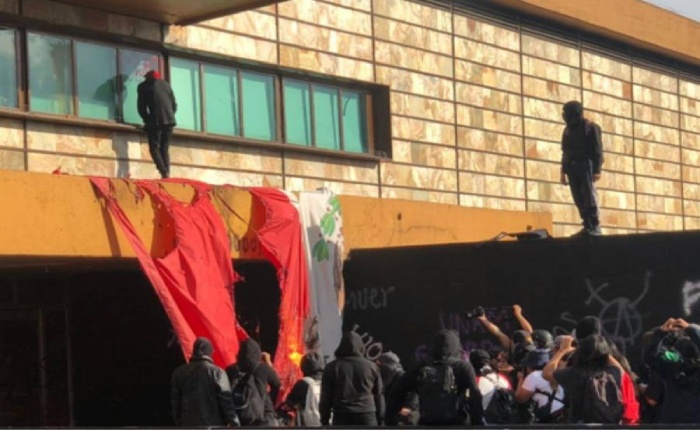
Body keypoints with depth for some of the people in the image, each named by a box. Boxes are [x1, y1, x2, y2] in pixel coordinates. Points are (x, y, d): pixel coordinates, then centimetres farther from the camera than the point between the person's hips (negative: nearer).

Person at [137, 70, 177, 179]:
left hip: (156, 121, -4)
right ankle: (167, 173, -3)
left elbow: (142, 107, 7)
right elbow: (174, 104, 18)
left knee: (154, 147, 0)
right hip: (169, 120, 4)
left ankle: (164, 172, -19)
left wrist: (147, 120, 18)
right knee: (164, 148, 12)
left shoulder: (143, 86, 10)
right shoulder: (166, 84, 20)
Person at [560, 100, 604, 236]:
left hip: (586, 165, -6)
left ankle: (595, 227, -12)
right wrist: (564, 171, 15)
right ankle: (587, 226, 0)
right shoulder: (568, 130, 17)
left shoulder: (591, 127, -1)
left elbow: (597, 150, -5)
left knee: (589, 197, -11)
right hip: (572, 167, 6)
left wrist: (597, 170, -14)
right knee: (579, 199, -1)